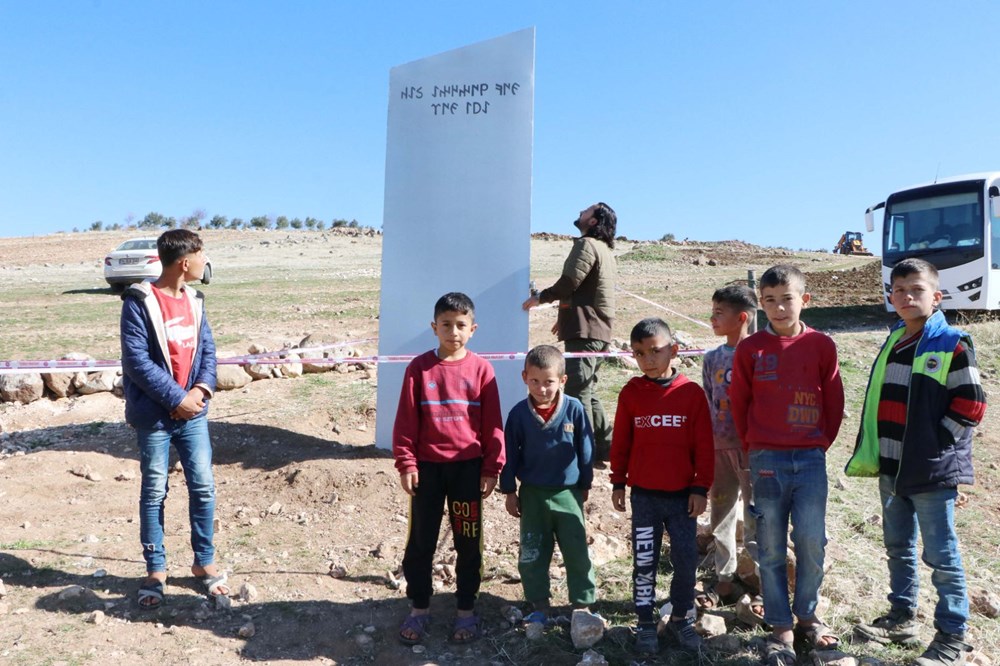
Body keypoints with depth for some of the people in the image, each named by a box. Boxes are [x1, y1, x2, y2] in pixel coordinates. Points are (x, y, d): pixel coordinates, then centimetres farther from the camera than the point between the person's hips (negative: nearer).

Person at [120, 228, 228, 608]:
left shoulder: (194, 300, 7)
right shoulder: (139, 302, -13)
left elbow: (207, 348, 7)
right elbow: (136, 360, -17)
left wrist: (202, 389, -10)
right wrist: (176, 398, -17)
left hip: (193, 413, 5)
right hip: (155, 416, -5)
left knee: (203, 487, 6)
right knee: (154, 493, 8)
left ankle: (204, 562, 22)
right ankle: (155, 570, 23)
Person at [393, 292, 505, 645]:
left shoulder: (481, 368, -4)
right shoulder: (419, 367, -3)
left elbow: (493, 423, -1)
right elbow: (406, 420, -2)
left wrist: (492, 467, -2)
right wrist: (406, 463, -5)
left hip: (468, 467, 0)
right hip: (427, 466, 0)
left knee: (468, 542, 11)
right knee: (420, 540, 11)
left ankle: (466, 609, 27)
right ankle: (419, 607, 28)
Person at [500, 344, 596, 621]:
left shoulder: (574, 409, -12)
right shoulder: (519, 413, -9)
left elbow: (586, 450, -1)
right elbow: (510, 454, 0)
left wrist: (585, 485, 6)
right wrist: (509, 492, 2)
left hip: (568, 493, -1)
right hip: (532, 494, 1)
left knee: (577, 553, 7)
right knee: (532, 554, 11)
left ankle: (582, 604, 23)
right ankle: (540, 606, 27)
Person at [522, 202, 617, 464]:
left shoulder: (587, 244, -9)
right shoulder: (604, 249, 22)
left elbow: (569, 283, -17)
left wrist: (539, 298, -3)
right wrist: (564, 316, 30)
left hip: (584, 331, -10)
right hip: (599, 330, 10)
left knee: (577, 392, -8)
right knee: (587, 392, 14)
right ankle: (604, 448, 17)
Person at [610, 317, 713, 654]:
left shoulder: (691, 392, -6)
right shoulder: (630, 393, -3)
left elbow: (704, 445, -2)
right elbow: (620, 442, 3)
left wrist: (701, 488, -2)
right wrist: (618, 482, 4)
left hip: (683, 494, 0)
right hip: (643, 494, 0)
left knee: (686, 560, 7)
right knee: (644, 562, 8)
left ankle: (681, 618, 27)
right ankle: (645, 623, 23)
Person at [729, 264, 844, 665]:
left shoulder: (821, 345, 1)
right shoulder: (750, 349, -1)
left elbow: (834, 401, 7)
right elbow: (738, 402, 6)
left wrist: (821, 443, 6)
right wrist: (754, 447, 6)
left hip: (811, 459, 1)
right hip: (766, 460, 0)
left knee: (812, 542, 2)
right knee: (771, 548, 5)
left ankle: (807, 616, 24)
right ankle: (781, 627, 18)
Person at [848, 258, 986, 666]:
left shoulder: (952, 345, -10)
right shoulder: (892, 345, 11)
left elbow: (971, 405, -12)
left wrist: (936, 443, -12)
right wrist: (872, 455, 10)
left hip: (932, 471, -7)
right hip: (891, 468, 7)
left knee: (942, 556, 3)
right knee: (898, 548, 17)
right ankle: (902, 618, 32)